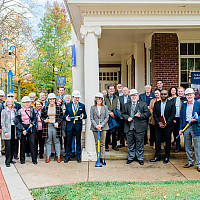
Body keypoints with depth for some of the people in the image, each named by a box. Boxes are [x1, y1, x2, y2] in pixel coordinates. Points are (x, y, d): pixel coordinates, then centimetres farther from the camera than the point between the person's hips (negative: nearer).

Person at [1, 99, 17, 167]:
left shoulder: (14, 111, 12)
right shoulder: (4, 111, -3)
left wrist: (15, 130, 8)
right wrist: (5, 131, -14)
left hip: (13, 129, 5)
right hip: (7, 129, -5)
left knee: (12, 145, 7)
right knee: (8, 146, -7)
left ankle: (10, 159, 18)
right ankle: (7, 161, -2)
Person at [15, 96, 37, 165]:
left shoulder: (32, 110, 6)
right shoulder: (20, 111, -2)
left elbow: (35, 118, 9)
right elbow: (17, 122, -5)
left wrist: (32, 123, -11)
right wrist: (23, 129, -11)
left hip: (31, 128, 1)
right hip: (22, 128, -1)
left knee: (32, 143, -6)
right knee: (23, 144, 5)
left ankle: (34, 159, 1)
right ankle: (22, 159, 18)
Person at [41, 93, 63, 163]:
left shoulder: (59, 108, 5)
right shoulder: (44, 108, 7)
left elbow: (61, 117, 5)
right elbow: (42, 116, 13)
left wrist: (57, 123, -10)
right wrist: (44, 120, -8)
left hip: (56, 126, -1)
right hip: (47, 126, 1)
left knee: (57, 141, 4)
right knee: (48, 142, 6)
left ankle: (58, 156, 12)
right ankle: (48, 156, 13)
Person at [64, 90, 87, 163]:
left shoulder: (82, 105, 5)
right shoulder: (68, 105, 7)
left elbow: (85, 115, 8)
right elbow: (65, 114, 14)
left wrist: (83, 116, -14)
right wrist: (66, 117, -7)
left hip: (78, 125, 0)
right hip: (70, 125, 0)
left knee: (78, 141, 6)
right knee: (69, 141, 3)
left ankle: (78, 156, 17)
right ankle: (67, 156, 14)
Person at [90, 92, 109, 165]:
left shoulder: (105, 107, 7)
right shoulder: (92, 107, 6)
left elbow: (107, 117, 2)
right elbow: (91, 118, 1)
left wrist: (101, 125, -10)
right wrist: (96, 125, -12)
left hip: (103, 127, 0)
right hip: (95, 128, 0)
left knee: (102, 143, 1)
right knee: (97, 143, 5)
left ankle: (102, 158, 5)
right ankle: (98, 158, 11)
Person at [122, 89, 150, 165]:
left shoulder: (143, 104, 7)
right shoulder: (126, 105, 14)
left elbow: (147, 113, 2)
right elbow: (123, 114, 12)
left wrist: (140, 115, -13)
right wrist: (127, 118, -7)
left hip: (139, 128, -2)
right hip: (129, 128, 2)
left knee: (140, 144, 3)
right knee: (130, 143, 9)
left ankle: (140, 158, 14)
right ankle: (130, 157, 20)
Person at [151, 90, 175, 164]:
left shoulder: (171, 104, 1)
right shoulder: (156, 103, 8)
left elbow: (172, 115, -4)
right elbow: (154, 114, 5)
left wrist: (166, 124, -12)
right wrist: (158, 123, -9)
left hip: (167, 126, -2)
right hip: (158, 125, 2)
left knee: (168, 141, 5)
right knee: (157, 141, 3)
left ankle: (166, 157, 17)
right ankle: (157, 156, 14)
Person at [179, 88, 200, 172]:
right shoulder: (184, 104, 11)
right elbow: (181, 117, 13)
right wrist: (181, 128, 8)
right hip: (186, 127, 4)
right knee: (187, 146, 11)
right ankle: (190, 162, 25)